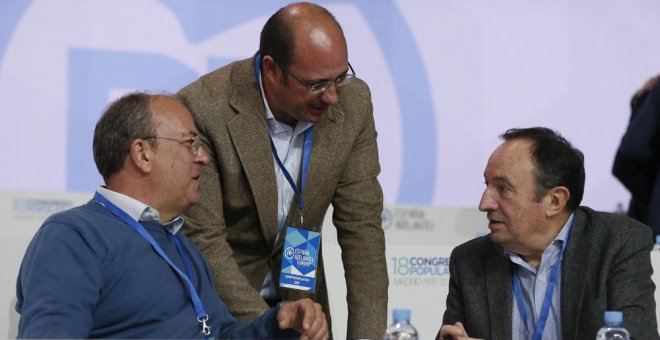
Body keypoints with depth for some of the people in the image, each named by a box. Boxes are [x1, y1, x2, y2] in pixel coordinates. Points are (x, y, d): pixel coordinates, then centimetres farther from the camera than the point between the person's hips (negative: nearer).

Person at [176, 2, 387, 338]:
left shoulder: (353, 102, -10)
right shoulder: (202, 109, -23)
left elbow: (361, 226, -7)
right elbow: (203, 240, -20)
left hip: (298, 297, 4)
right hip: (215, 302, -4)